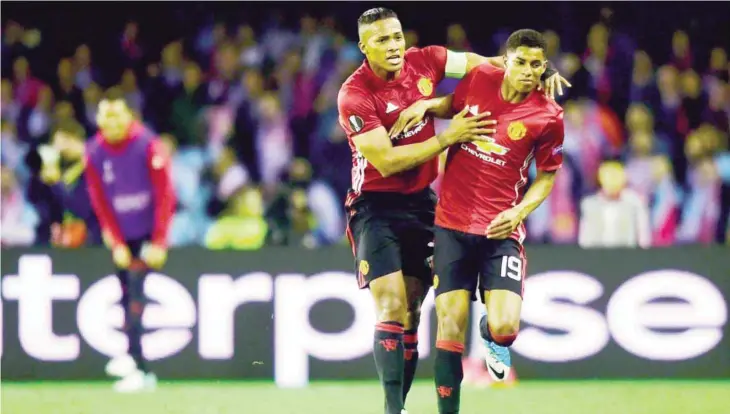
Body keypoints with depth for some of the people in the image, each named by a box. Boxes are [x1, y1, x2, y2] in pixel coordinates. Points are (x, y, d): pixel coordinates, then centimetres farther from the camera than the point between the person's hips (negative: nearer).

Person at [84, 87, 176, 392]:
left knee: (136, 282, -21)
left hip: (150, 232, -5)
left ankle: (132, 356, -27)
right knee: (127, 298, 6)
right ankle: (141, 372, 13)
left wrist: (159, 243, -19)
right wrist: (116, 243, -6)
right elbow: (100, 202, 1)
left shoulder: (147, 146, -15)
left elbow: (164, 195, -15)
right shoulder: (94, 152, -3)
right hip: (122, 237, 5)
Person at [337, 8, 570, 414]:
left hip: (422, 202, 5)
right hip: (377, 207, -5)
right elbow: (386, 162, -22)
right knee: (392, 308, -16)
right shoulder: (354, 95, -19)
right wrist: (448, 138, -22)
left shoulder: (424, 61, -3)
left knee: (412, 313, 7)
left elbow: (487, 65, 9)